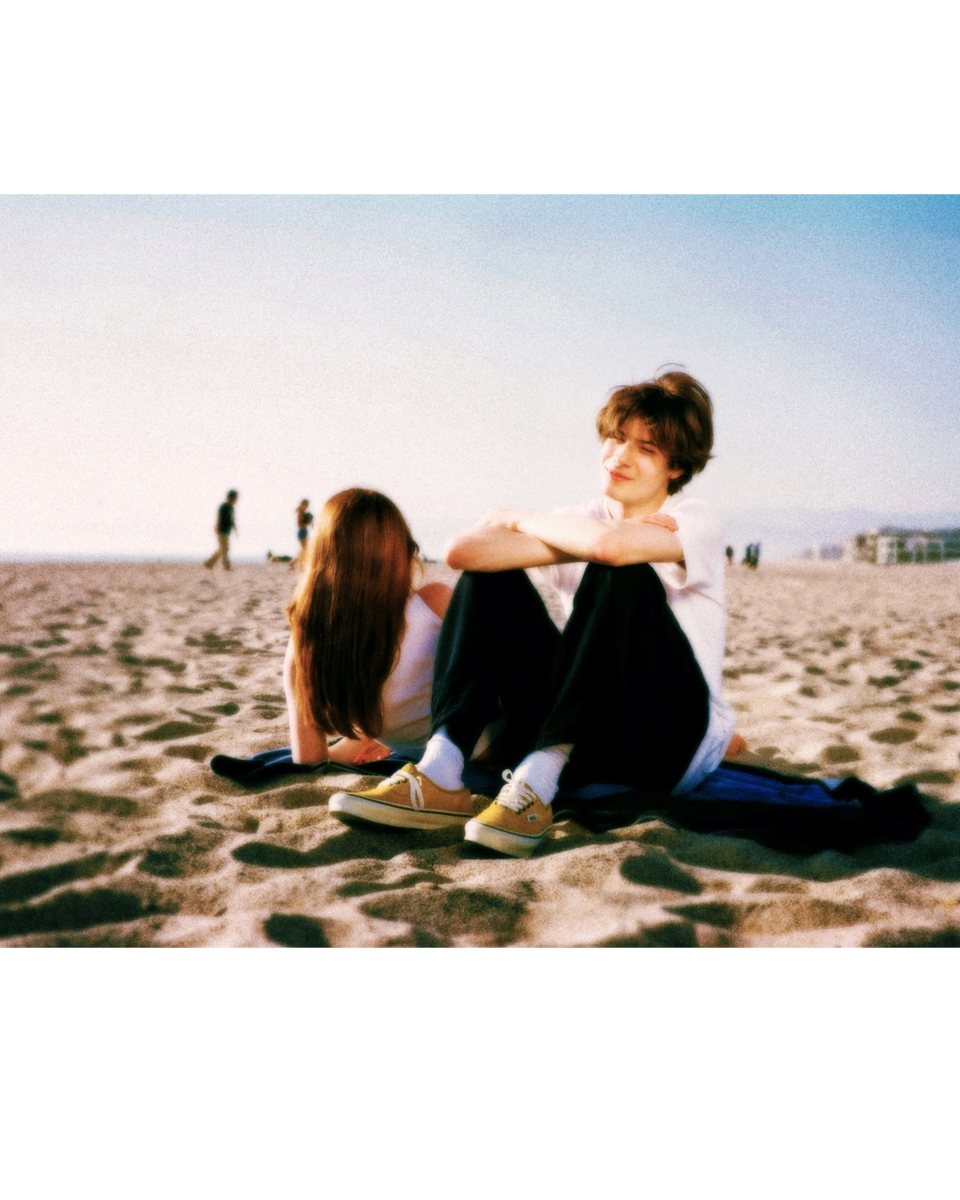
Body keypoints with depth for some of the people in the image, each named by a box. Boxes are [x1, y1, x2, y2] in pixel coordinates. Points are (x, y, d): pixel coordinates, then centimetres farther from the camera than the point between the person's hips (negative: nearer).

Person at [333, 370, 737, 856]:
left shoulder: (693, 521, -8)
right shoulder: (584, 522, 5)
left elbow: (610, 545, -34)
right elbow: (463, 551, -13)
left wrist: (521, 520, -13)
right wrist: (585, 543, -19)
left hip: (678, 740, -4)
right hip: (588, 738, 5)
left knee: (620, 574, -29)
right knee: (489, 576, -8)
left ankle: (536, 783, -34)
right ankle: (440, 772, -24)